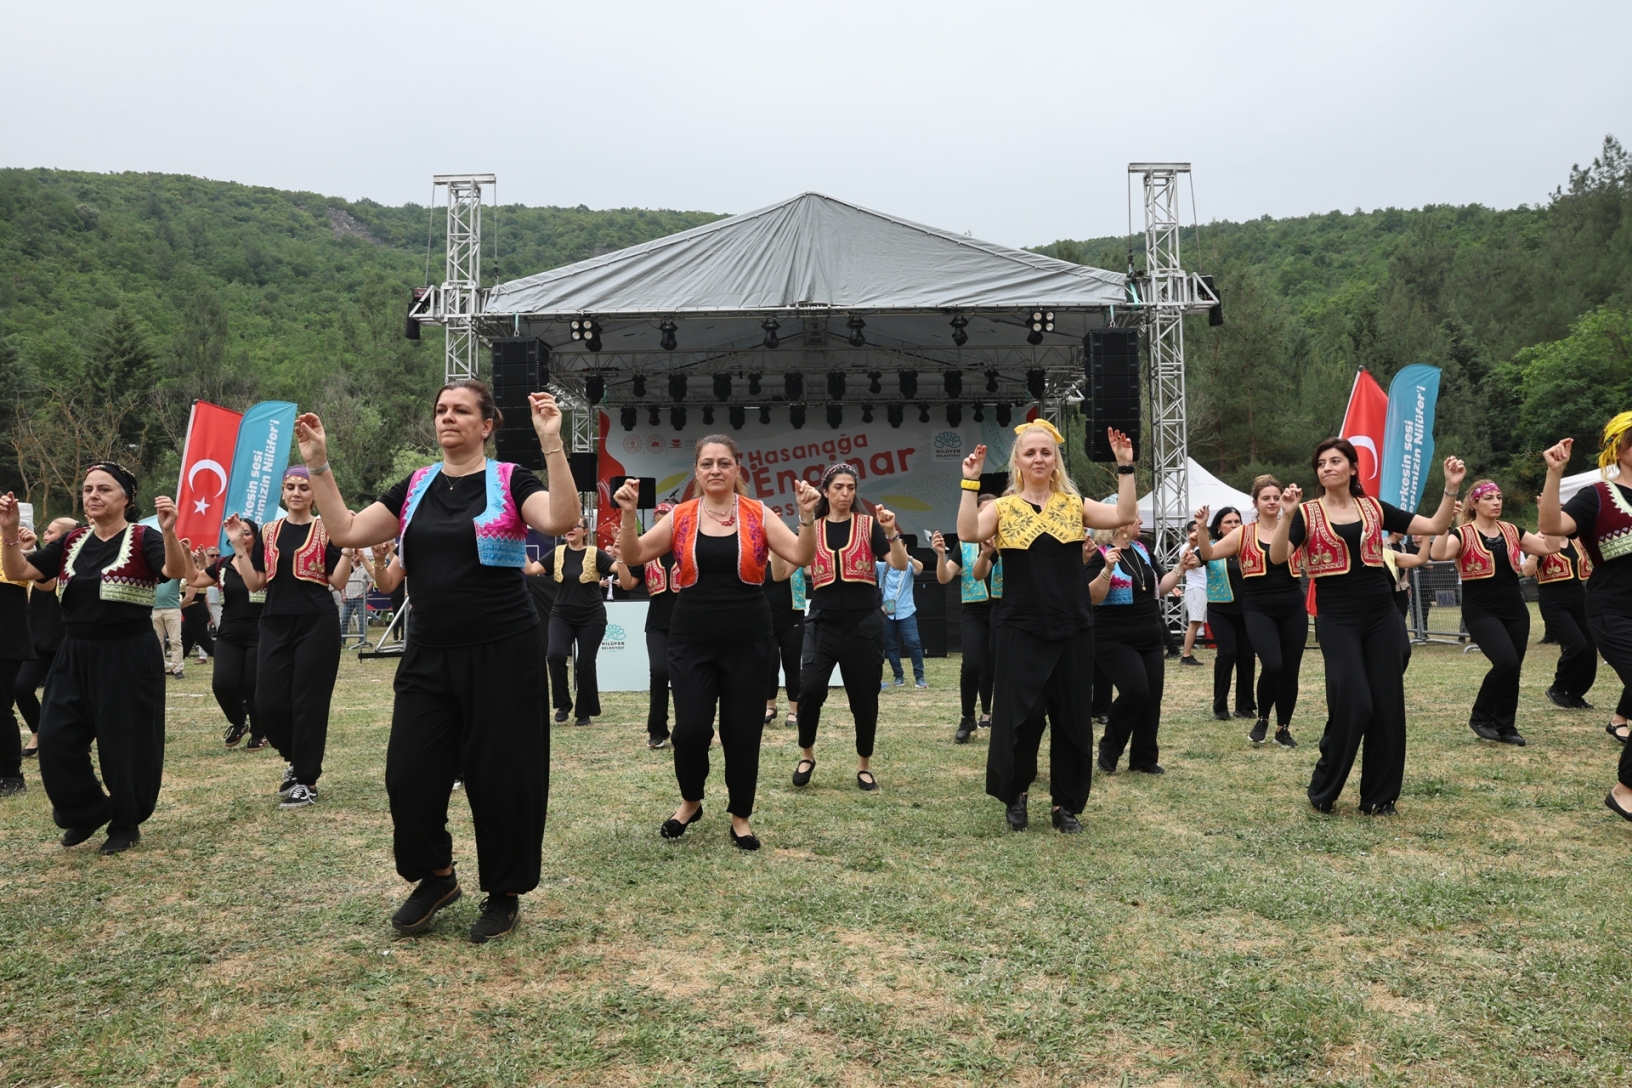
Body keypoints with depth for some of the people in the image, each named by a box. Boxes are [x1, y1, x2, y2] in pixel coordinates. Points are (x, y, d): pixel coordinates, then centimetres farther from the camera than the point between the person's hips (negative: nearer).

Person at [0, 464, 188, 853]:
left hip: (128, 657, -6)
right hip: (76, 655, 6)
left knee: (125, 743, 2)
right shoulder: (72, 542, 9)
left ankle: (126, 823, 22)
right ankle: (88, 810, 25)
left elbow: (176, 571, -27)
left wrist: (168, 531, -45)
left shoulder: (143, 539, -8)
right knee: (56, 741, 3)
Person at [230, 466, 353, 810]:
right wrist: (240, 547, -1)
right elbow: (254, 584, 8)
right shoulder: (268, 532, 12)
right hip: (275, 624, 4)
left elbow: (337, 581, -5)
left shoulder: (326, 529, 0)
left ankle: (306, 780, 10)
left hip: (317, 624, -4)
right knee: (268, 701, 1)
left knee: (308, 702, -2)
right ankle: (296, 758, 28)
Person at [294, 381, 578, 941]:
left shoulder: (510, 480, -3)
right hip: (428, 657, 5)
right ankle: (434, 875, 30)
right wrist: (319, 465, 2)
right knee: (410, 774, 5)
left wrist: (552, 444, -29)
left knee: (500, 775, 3)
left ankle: (504, 893, 22)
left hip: (502, 654, -4)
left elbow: (561, 519, -22)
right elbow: (346, 531, 8)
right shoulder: (414, 486, 11)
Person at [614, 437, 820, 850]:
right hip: (692, 641, 0)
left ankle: (740, 815, 23)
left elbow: (801, 557, -7)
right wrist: (629, 513, -16)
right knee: (691, 729, -5)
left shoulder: (758, 514, 0)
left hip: (747, 641, 0)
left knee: (742, 731, 4)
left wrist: (807, 515, -22)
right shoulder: (680, 517, 2)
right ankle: (690, 801, 23)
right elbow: (633, 556, -2)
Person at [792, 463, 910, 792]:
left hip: (863, 623, 0)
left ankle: (864, 765, 21)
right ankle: (806, 755, 6)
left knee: (864, 697, 4)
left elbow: (901, 565, -8)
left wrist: (891, 532, -24)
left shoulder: (868, 525, 2)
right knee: (810, 688, -16)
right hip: (823, 622, 1)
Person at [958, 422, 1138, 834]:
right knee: (1020, 715, -1)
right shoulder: (1003, 508, 1)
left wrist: (1125, 467, -14)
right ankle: (1015, 795, 22)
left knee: (1073, 717, 7)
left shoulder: (1074, 504, 6)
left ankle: (1067, 804, 22)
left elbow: (1124, 515, -8)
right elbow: (968, 533, -18)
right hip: (1020, 629, -2)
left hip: (1072, 629, 2)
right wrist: (970, 482, -21)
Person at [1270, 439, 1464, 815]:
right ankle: (1323, 790, 7)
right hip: (1337, 619, -4)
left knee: (1387, 706, 4)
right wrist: (1287, 514, -27)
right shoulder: (1308, 513, -2)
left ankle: (1379, 796, 17)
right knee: (1352, 704, -12)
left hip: (1382, 615, 4)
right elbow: (1277, 556, -15)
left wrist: (1451, 488, -5)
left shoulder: (1375, 508, 8)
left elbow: (1435, 527, 7)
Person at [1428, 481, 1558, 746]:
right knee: (1506, 662, -21)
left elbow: (1549, 547, 7)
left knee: (1513, 668, 7)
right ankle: (1480, 716, -1)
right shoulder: (1463, 534, -8)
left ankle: (1506, 726, 23)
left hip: (1515, 609, 6)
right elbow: (1438, 554, -27)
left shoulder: (1512, 531, 10)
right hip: (1481, 612, -6)